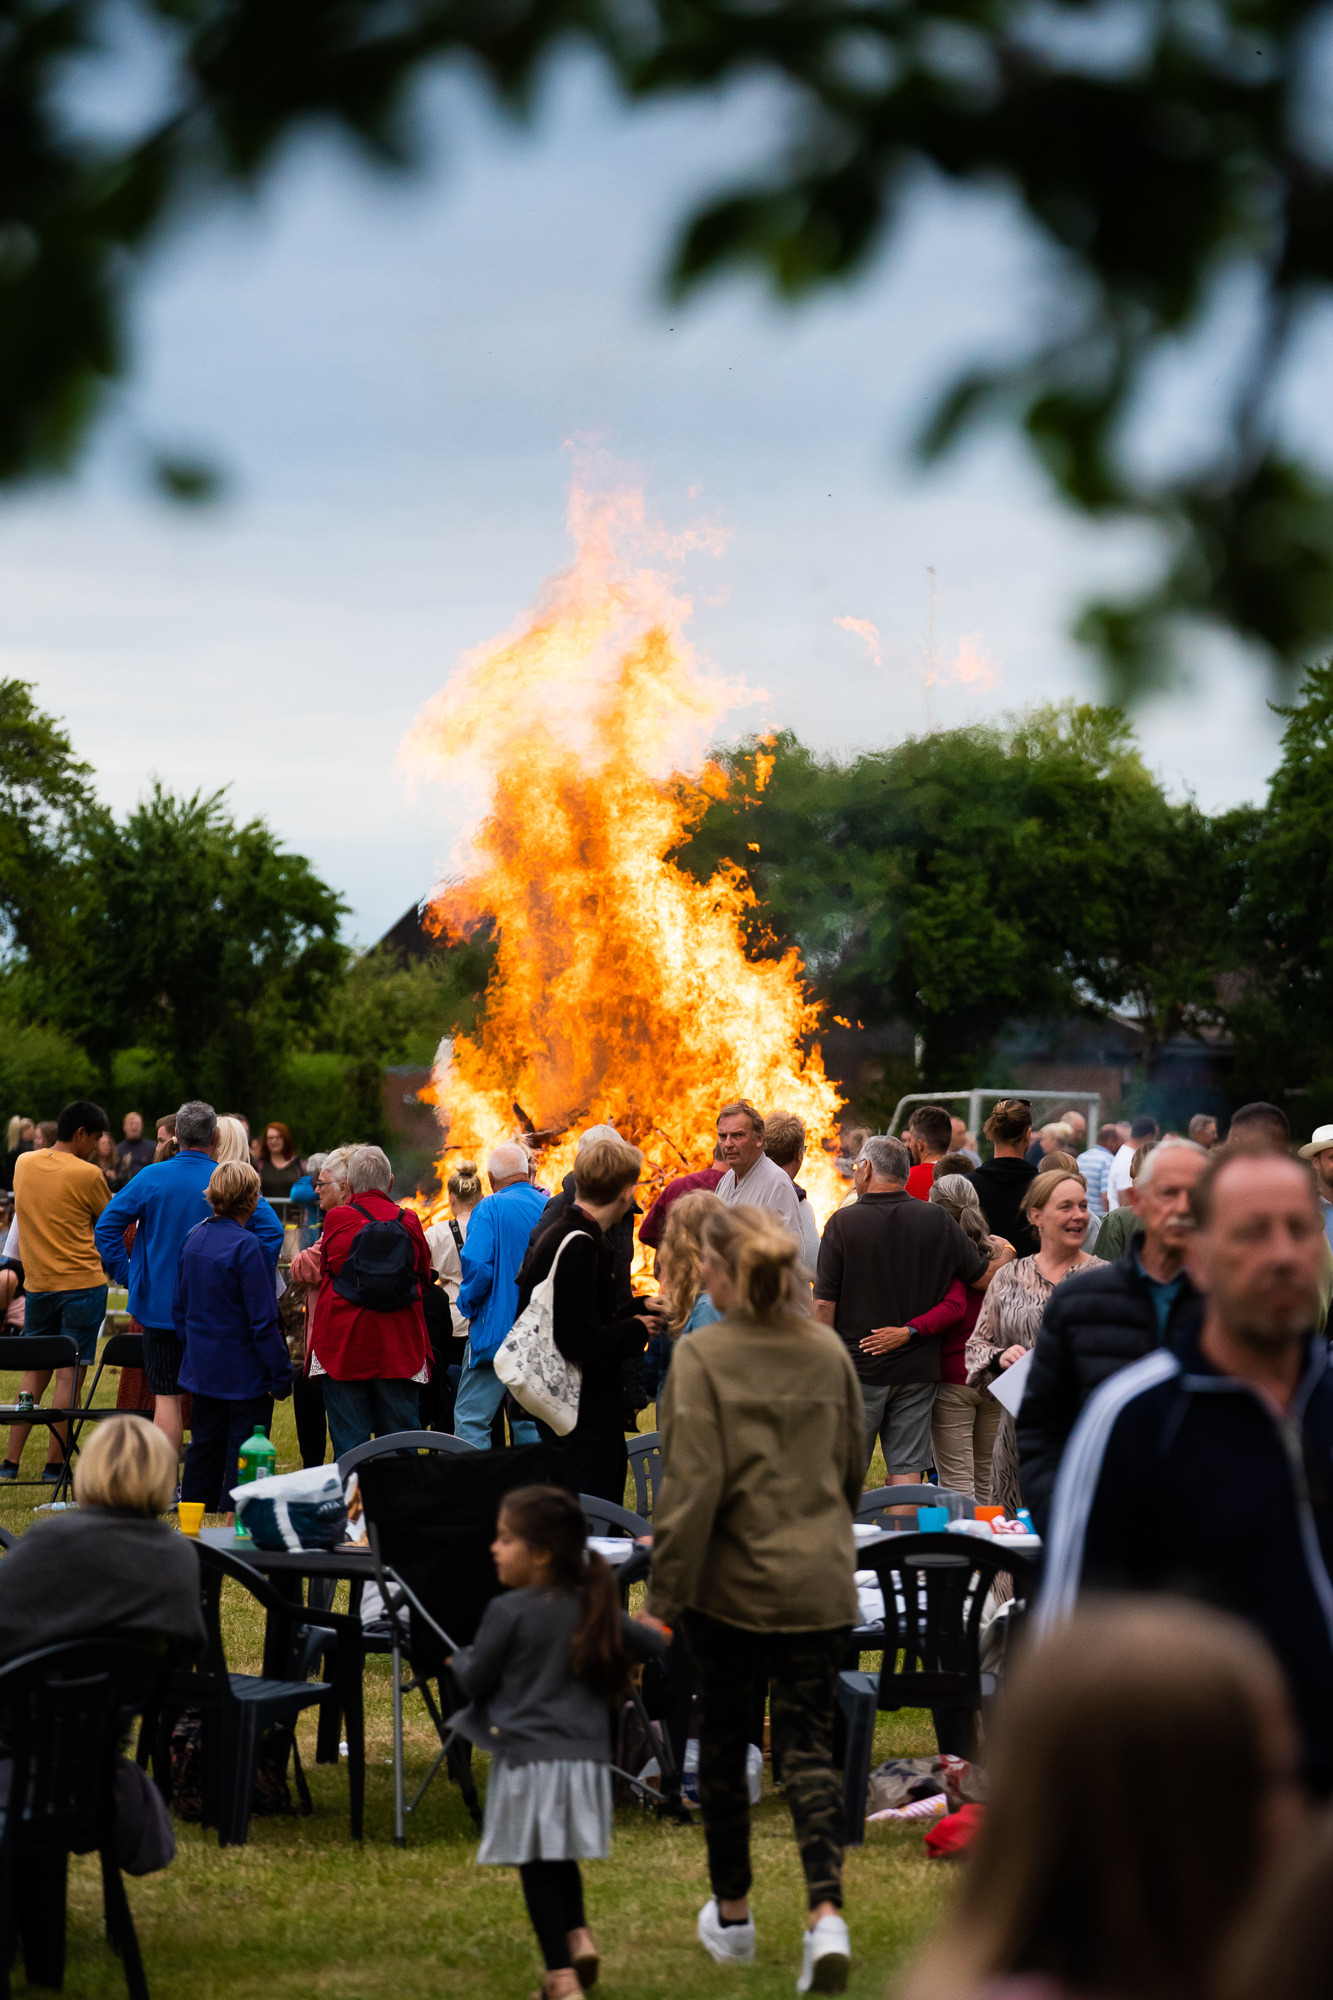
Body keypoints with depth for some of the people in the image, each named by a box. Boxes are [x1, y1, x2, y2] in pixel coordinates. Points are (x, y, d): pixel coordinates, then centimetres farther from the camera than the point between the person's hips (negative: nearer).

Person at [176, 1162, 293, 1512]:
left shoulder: (193, 1238, 4)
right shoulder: (246, 1246, -19)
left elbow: (179, 1308, 14)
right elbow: (262, 1319, -19)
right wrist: (281, 1372, -13)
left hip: (202, 1366, 8)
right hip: (245, 1372, -7)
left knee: (204, 1446, 16)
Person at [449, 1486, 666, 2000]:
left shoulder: (507, 1612, -13)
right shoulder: (593, 1607, 4)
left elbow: (475, 1681, -5)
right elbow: (653, 1645, 13)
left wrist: (460, 1659, 17)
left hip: (528, 1758, -6)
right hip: (587, 1755, 6)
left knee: (537, 1866, 1)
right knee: (560, 1859, 23)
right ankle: (578, 1934, 6)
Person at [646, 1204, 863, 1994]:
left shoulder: (703, 1356, -11)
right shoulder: (829, 1352, 3)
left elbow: (692, 1485, -15)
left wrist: (664, 1595, -10)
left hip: (732, 1581, -3)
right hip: (819, 1583, 3)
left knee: (724, 1743, 15)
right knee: (807, 1747, 3)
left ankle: (732, 1914, 28)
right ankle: (828, 1914, -16)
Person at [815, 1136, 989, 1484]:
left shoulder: (843, 1223, -8)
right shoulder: (937, 1221, -1)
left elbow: (824, 1303, -9)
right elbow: (982, 1276, 5)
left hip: (858, 1365, -2)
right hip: (917, 1369, 2)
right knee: (906, 1470, 5)